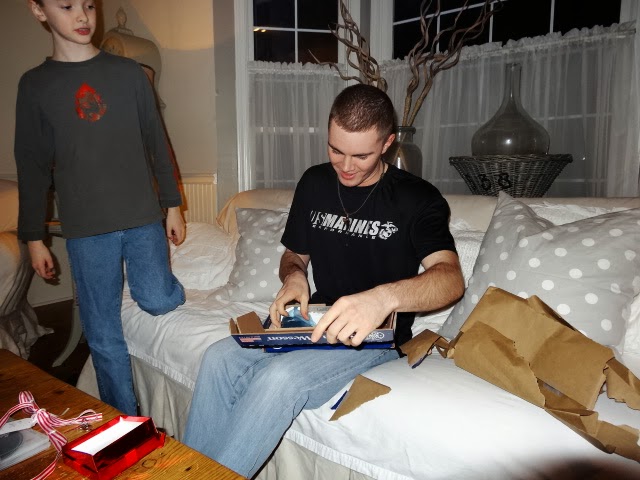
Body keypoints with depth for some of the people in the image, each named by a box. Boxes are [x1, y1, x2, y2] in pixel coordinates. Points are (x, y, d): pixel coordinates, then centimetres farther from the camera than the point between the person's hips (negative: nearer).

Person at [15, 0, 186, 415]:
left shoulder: (129, 72, 5)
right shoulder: (35, 85, 5)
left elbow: (157, 142, 7)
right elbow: (32, 168, 7)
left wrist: (173, 204, 5)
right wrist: (34, 237, 6)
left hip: (144, 217, 0)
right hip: (86, 230, 1)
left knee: (156, 302, -10)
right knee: (104, 335, 6)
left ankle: (166, 285, 27)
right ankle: (127, 422, 25)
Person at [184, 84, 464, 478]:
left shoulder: (417, 198, -8)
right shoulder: (315, 183, 8)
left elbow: (451, 278, -23)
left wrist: (384, 297, -43)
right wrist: (294, 276, -6)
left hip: (378, 334, -5)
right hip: (315, 322, 5)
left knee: (279, 377, -30)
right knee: (219, 358, -18)